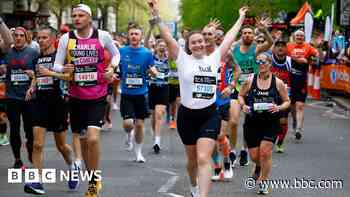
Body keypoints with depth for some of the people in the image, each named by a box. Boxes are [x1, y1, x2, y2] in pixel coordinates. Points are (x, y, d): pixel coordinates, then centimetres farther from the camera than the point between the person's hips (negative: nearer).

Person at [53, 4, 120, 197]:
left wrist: (111, 68, -6)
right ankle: (92, 179, 29)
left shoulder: (102, 36, -5)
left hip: (98, 96, -3)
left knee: (93, 138, -18)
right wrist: (63, 69, -23)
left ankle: (94, 179, 0)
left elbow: (115, 54, 13)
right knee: (83, 139, 12)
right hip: (76, 97, 3)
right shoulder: (66, 38, -2)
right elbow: (56, 65, 0)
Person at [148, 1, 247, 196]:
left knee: (203, 159, -15)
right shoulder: (183, 59, -2)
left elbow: (229, 38, 11)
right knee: (192, 158, 17)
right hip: (187, 115, 1)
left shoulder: (214, 58, 3)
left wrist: (241, 18, 16)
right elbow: (168, 37, -9)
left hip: (210, 115, -1)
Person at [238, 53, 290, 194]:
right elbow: (240, 95, 12)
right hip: (252, 122, 2)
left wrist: (279, 108, -14)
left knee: (265, 152, -12)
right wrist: (243, 105, -8)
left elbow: (287, 101, 6)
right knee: (254, 155, 5)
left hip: (271, 123, -2)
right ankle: (259, 167, 43)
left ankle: (263, 181, 7)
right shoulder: (250, 80, -1)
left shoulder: (278, 83, -3)